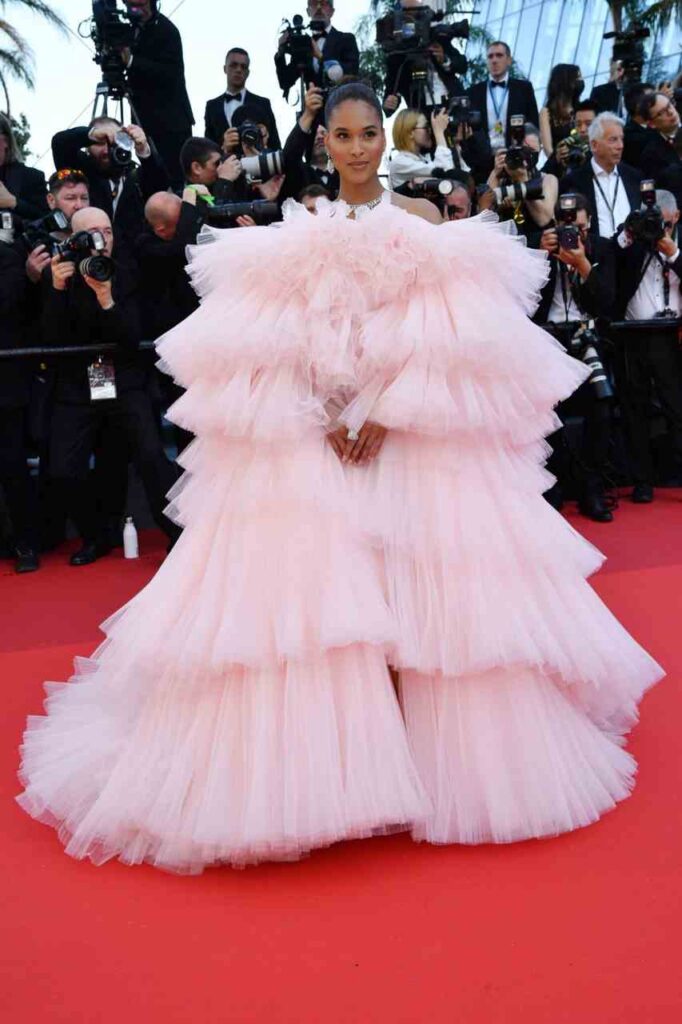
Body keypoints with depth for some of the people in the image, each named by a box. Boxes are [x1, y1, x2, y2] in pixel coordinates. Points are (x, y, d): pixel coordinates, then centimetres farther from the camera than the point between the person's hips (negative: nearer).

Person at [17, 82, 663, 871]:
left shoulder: (423, 220, 7)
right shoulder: (296, 226, 10)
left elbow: (447, 338, -2)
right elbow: (269, 341, 3)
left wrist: (386, 416, -13)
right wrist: (323, 417, -11)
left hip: (418, 431, 0)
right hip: (312, 430, 1)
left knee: (426, 583, -1)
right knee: (306, 585, -4)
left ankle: (437, 742, 16)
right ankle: (321, 760, 9)